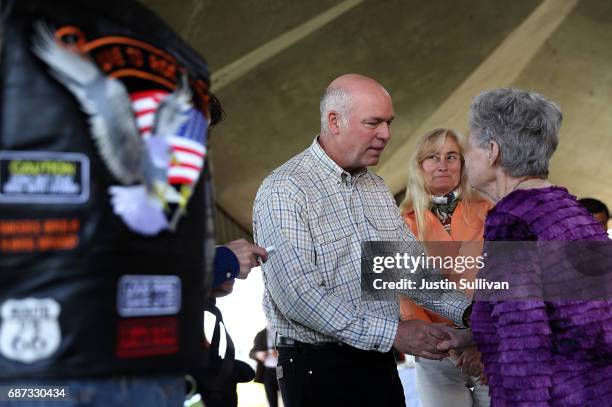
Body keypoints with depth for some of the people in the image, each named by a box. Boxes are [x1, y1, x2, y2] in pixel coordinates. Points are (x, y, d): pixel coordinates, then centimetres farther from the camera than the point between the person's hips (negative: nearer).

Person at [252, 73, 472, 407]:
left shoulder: (377, 189, 13)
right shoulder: (284, 191, -14)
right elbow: (298, 294, -23)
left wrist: (468, 311, -3)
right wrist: (392, 334, -24)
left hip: (380, 364, 7)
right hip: (318, 367, -7)